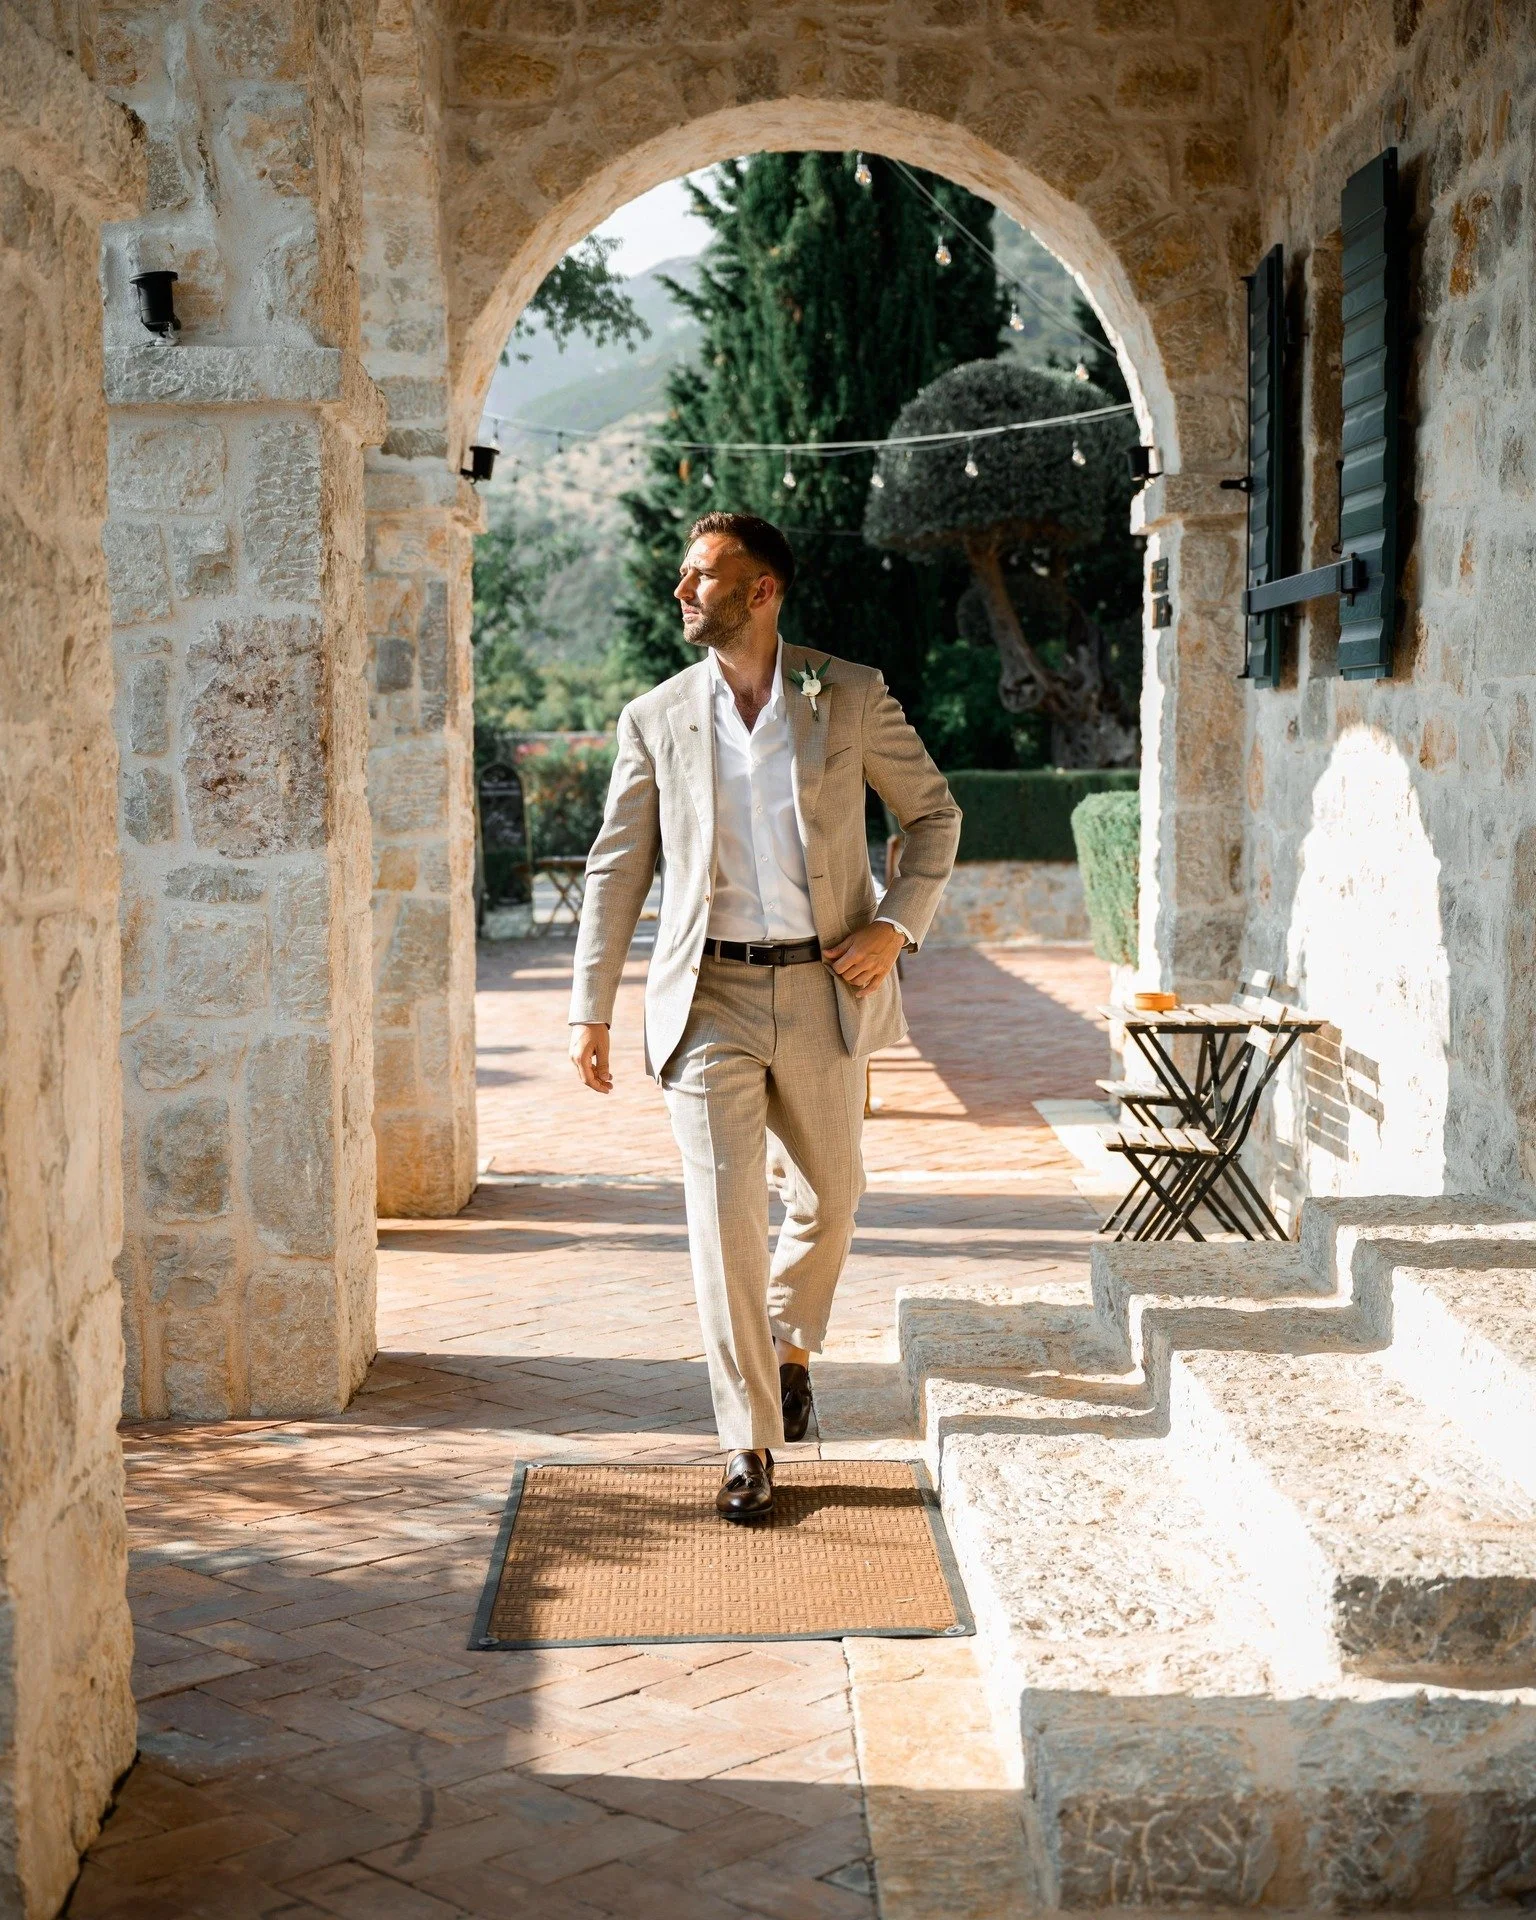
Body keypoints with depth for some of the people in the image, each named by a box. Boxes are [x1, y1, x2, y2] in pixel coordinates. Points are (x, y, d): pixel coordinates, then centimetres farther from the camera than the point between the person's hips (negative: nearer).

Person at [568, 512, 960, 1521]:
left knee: (828, 1202, 13)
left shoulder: (852, 695, 0)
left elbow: (935, 811, 9)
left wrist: (896, 925, -5)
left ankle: (788, 1342, 43)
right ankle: (751, 1444, 4)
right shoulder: (656, 718, 3)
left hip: (822, 992, 1)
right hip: (710, 997, 0)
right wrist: (591, 1009, 1)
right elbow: (617, 870, 5)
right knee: (724, 1215, -6)